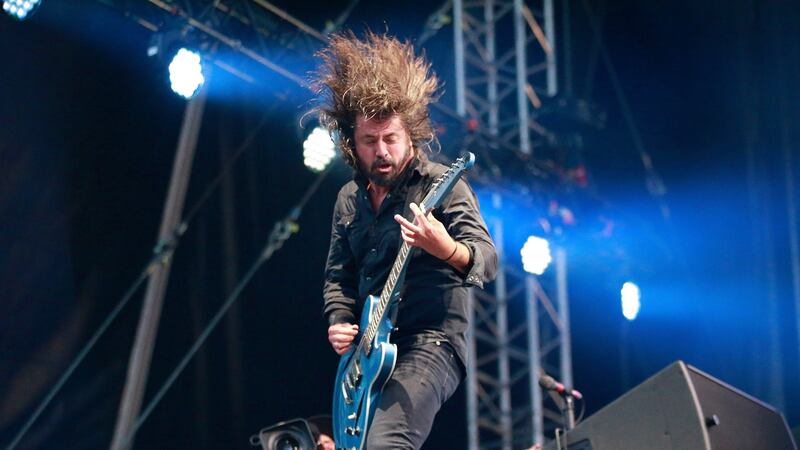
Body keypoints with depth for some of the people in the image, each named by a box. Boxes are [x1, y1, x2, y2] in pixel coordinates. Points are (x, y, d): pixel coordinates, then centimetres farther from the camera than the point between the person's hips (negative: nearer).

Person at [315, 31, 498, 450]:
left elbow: (488, 261, -17)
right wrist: (339, 321, 2)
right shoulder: (348, 199, 12)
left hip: (431, 342, -7)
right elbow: (337, 275, 22)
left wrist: (446, 249, -39)